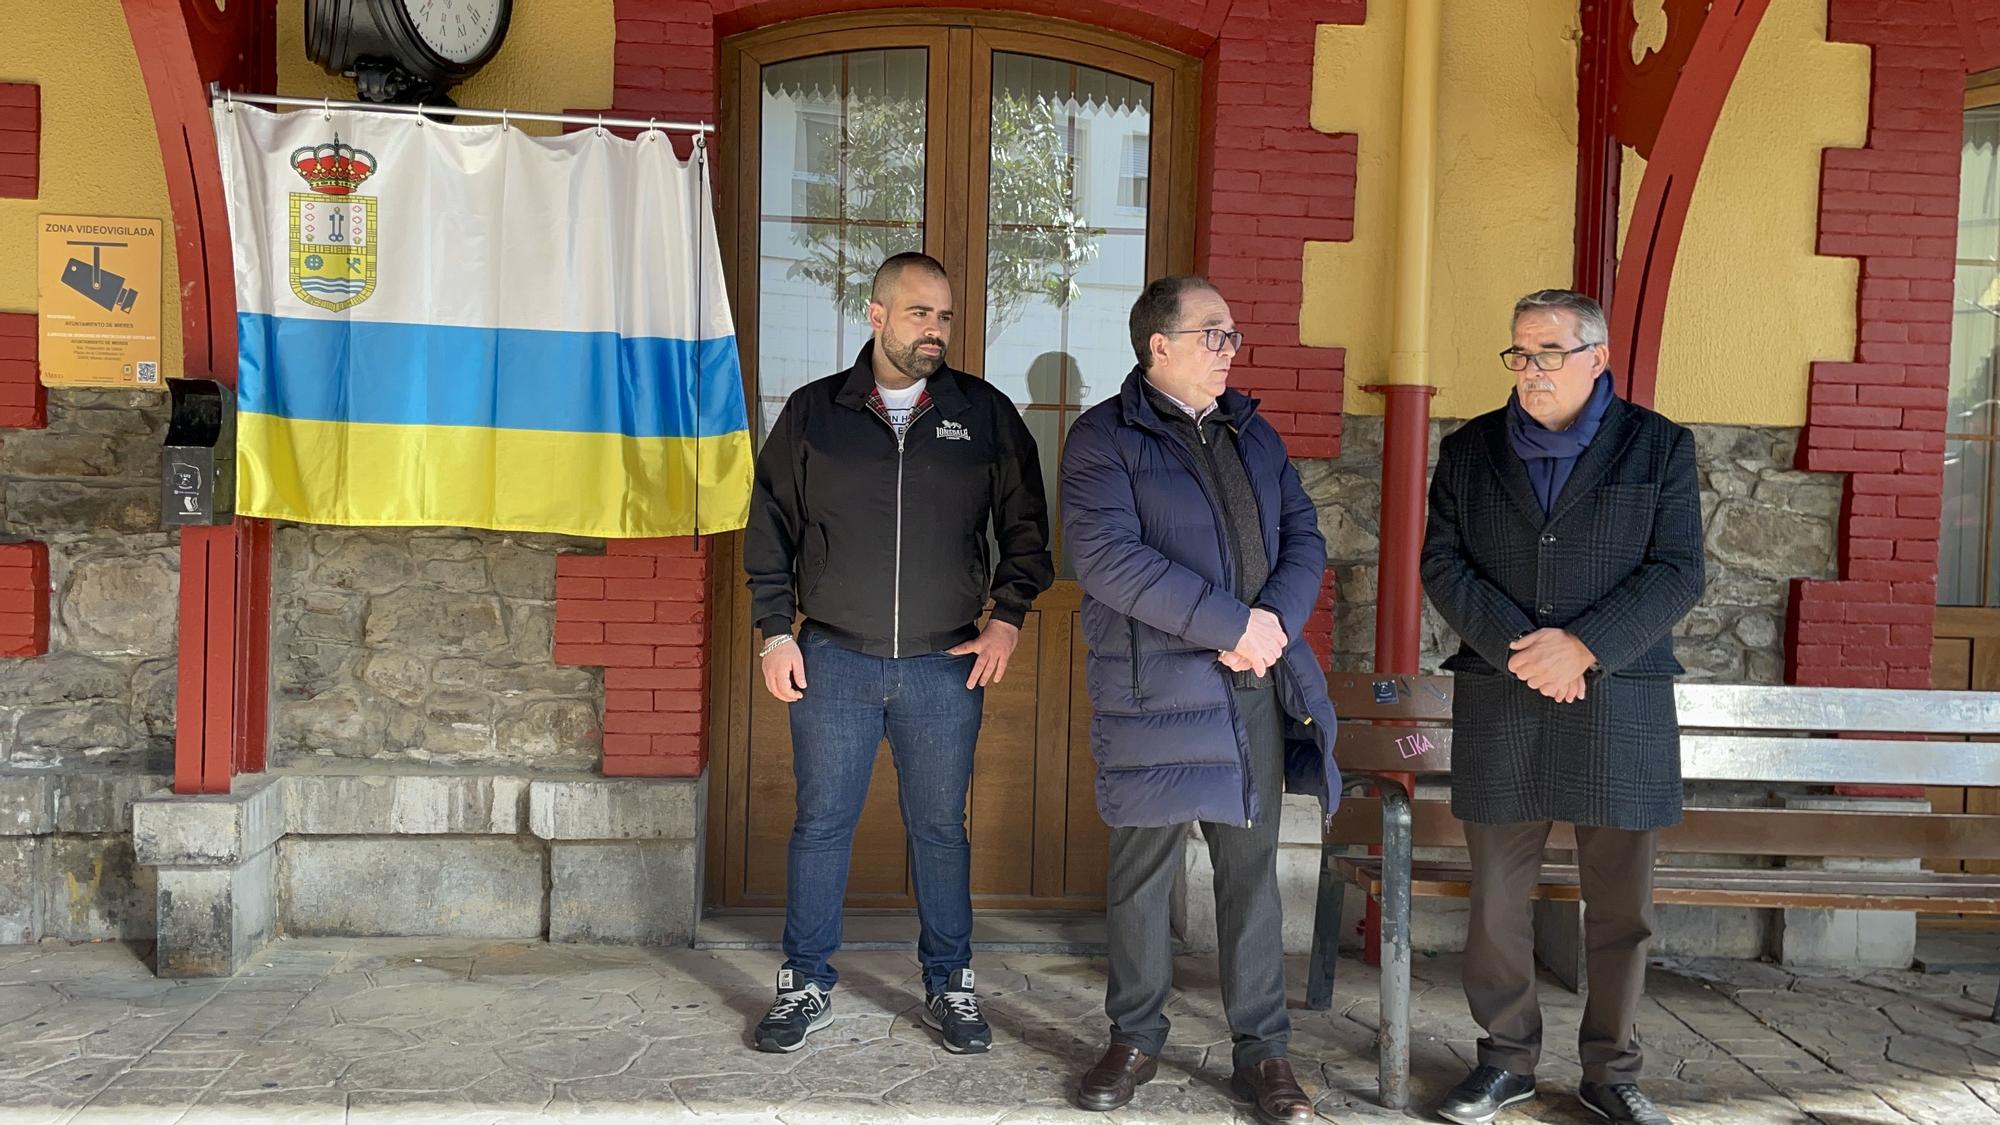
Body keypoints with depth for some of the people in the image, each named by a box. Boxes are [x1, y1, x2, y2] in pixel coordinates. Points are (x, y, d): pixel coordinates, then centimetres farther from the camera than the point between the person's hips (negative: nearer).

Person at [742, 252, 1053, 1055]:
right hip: (834, 660, 0)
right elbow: (771, 529, 7)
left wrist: (1007, 617, -1)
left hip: (945, 665, 0)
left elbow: (1027, 526, 9)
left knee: (940, 828, 9)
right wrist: (776, 632, 0)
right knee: (821, 824, 6)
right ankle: (806, 986, 21)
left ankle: (950, 985, 24)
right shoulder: (813, 412, 4)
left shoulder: (985, 415, 4)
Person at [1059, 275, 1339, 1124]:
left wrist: (1276, 622, -10)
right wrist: (1232, 623, -18)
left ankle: (1262, 1050, 22)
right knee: (1142, 872, 7)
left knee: (1252, 867, 11)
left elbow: (1303, 537, 10)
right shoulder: (1106, 437, -4)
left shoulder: (1251, 432, 15)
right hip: (1155, 692, -5)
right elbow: (1107, 556, -17)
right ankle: (1135, 1039, 25)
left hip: (1258, 688, 5)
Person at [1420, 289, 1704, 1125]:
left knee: (1620, 907, 7)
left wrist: (1582, 645, -15)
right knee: (1497, 900, 6)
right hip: (1498, 708, 1)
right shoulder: (1468, 450, 9)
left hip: (1621, 706, -1)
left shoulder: (1659, 447, 4)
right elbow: (1442, 564, 2)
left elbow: (1677, 573, -3)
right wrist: (1518, 648, -12)